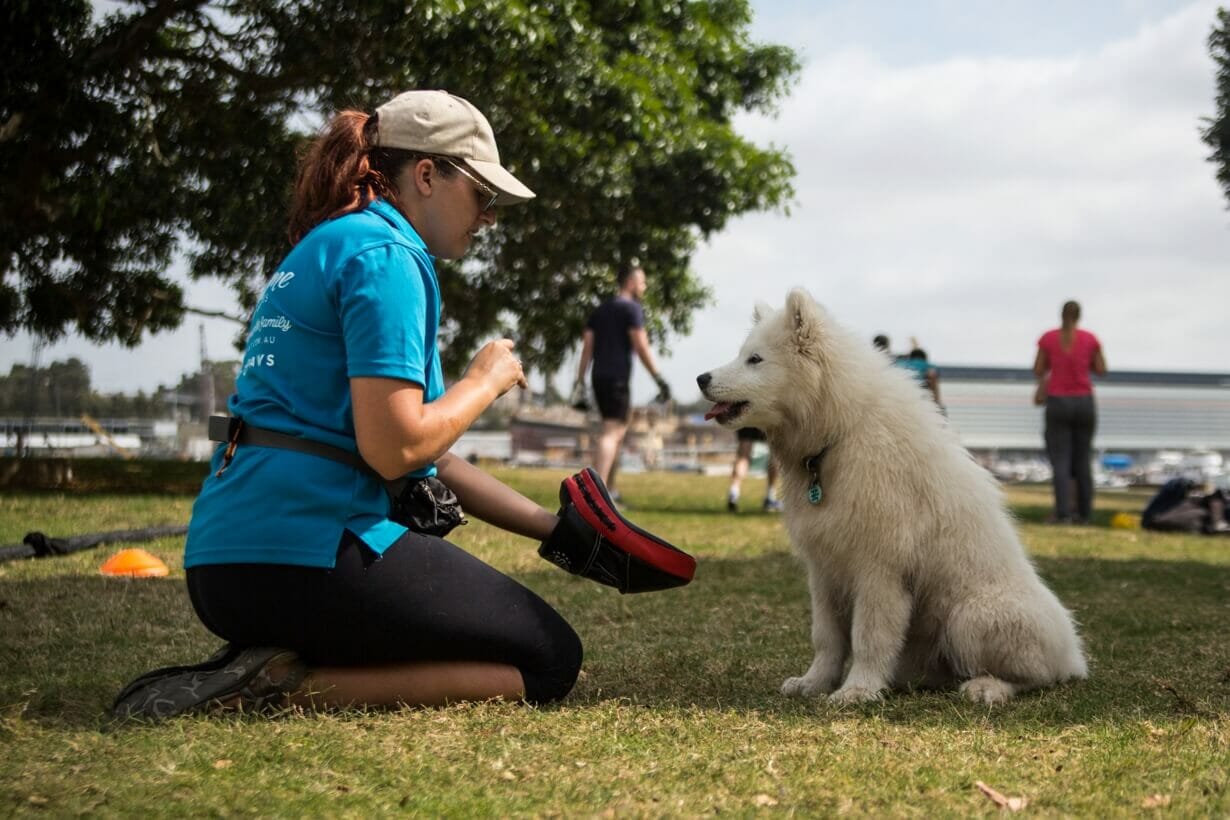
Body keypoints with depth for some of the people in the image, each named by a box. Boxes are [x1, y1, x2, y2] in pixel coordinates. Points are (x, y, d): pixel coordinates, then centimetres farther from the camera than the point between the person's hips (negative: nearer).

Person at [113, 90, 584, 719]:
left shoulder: (325, 247, 22)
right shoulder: (385, 254, -9)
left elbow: (429, 460, 23)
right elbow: (395, 448, -20)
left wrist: (556, 527, 20)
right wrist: (487, 380, -1)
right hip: (305, 554, -10)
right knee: (550, 660, -1)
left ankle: (258, 666, 5)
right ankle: (288, 685, -13)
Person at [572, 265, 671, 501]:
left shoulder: (600, 310, 18)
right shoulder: (632, 308, -5)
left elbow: (587, 348, 12)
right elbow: (641, 348, -13)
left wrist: (579, 381, 11)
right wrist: (660, 379, -12)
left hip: (599, 377, 8)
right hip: (617, 378, -8)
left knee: (619, 431, 19)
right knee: (611, 432, -12)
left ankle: (610, 490, 20)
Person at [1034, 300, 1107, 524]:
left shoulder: (1048, 338, -2)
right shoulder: (1090, 339, 1)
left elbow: (1038, 370, 3)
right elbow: (1101, 370, 6)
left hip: (1058, 403, -2)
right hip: (1084, 402, 2)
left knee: (1060, 461, -3)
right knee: (1082, 460, 11)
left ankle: (1063, 512, -16)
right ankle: (1083, 512, 11)